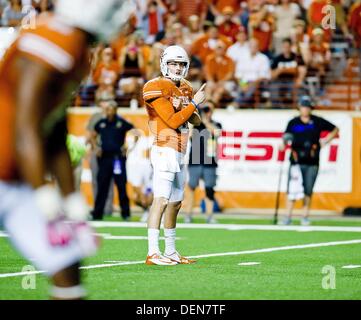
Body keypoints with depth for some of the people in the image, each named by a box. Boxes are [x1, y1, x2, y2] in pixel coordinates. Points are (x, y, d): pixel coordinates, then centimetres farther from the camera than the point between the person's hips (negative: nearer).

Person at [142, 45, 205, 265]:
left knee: (176, 202, 14)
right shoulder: (157, 88, -10)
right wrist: (194, 102, -9)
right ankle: (153, 253, -24)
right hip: (165, 150, -9)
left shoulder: (185, 88, 16)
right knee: (162, 199, -18)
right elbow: (173, 122, -16)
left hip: (179, 154, 9)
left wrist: (181, 107, -9)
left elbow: (196, 120, 10)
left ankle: (171, 251, 23)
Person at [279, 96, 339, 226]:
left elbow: (335, 129, 14)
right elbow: (285, 137, 5)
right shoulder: (293, 123, 3)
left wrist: (326, 141, 3)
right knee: (293, 190, -6)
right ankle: (288, 217, -3)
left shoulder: (318, 122, 3)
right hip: (297, 162, 0)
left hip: (312, 163, 0)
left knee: (308, 191, 3)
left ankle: (305, 217, 13)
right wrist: (285, 141, -17)